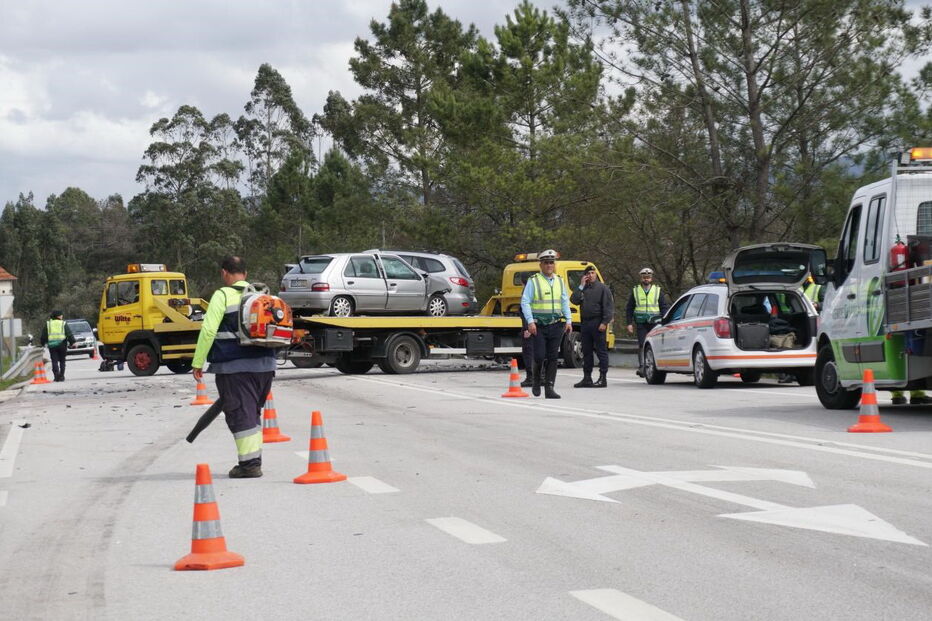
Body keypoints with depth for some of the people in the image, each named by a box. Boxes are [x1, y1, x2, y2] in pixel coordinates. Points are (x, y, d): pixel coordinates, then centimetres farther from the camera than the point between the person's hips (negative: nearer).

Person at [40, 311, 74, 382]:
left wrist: (43, 343, 18)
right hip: (62, 344, -1)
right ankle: (61, 376, 7)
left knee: (54, 361, 0)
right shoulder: (63, 324, 3)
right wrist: (72, 342, -3)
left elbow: (43, 335, 10)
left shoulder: (48, 324, 9)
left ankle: (56, 376, -14)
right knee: (62, 361, 9)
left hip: (52, 345, 1)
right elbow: (69, 334, -3)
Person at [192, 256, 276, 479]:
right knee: (253, 413, 17)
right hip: (264, 364, 6)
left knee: (240, 414, -3)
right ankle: (255, 459, 20)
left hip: (234, 366, -6)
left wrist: (198, 363, -8)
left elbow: (208, 330, -12)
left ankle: (250, 463, -5)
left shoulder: (223, 296, -6)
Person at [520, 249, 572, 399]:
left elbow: (565, 302, 14)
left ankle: (549, 388, 3)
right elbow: (525, 302, -5)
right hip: (539, 326, -4)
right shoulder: (533, 281, -2)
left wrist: (568, 320, 3)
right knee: (539, 356, -7)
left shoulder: (559, 281, 13)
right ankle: (536, 380, 20)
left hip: (556, 325, 4)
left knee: (553, 357, 1)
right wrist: (530, 322, -14)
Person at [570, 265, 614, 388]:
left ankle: (602, 379, -3)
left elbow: (608, 306, -7)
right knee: (586, 352, 9)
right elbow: (574, 300, 0)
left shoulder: (603, 288, 0)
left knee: (601, 350, -4)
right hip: (585, 323, 6)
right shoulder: (583, 289, 15)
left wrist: (604, 322, -15)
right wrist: (581, 286, -2)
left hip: (598, 324, -6)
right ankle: (587, 378, 15)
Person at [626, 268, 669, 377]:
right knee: (642, 345, -9)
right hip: (641, 323, 0)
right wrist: (629, 323, 4)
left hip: (655, 323, 0)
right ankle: (641, 366, -8)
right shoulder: (635, 291, 12)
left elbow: (664, 307, 10)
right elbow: (629, 309, 14)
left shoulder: (658, 290, 10)